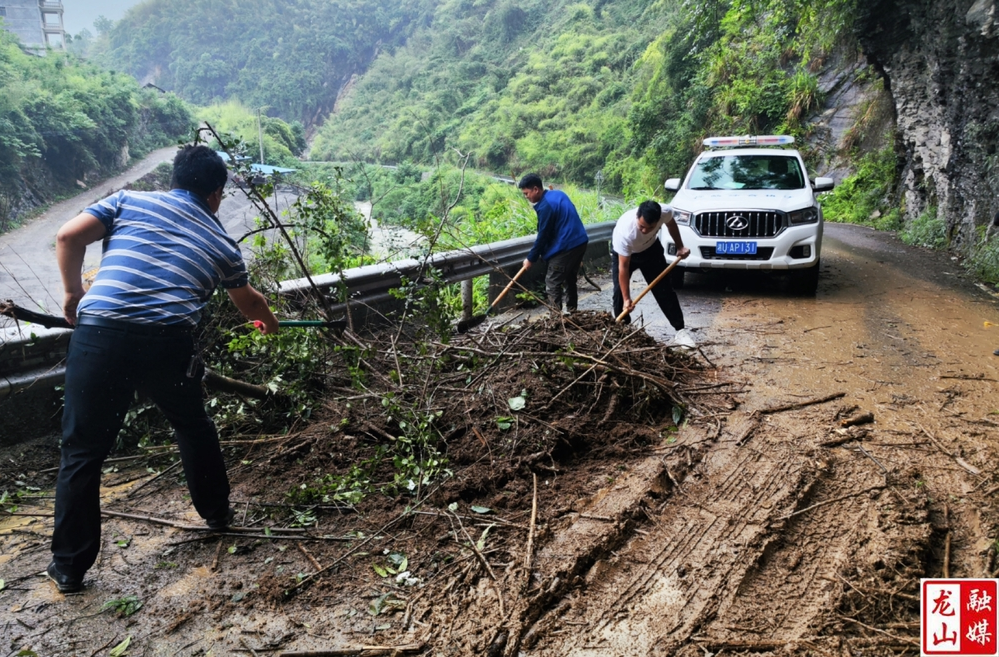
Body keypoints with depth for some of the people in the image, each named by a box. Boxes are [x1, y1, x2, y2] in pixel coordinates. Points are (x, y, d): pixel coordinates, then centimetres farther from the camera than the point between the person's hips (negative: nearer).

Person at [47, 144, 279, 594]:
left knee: (82, 452, 13)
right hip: (167, 342, 0)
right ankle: (216, 512, 43)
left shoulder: (130, 201, 17)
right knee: (192, 425, 27)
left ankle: (69, 566, 22)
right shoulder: (221, 243, 20)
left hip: (99, 335, 0)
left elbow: (68, 236, 5)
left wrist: (72, 293, 20)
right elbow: (249, 302, 35)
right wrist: (269, 322, 57)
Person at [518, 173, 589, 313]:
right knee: (570, 279, 20)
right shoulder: (558, 194, 11)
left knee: (552, 283, -2)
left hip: (566, 247, -10)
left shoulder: (545, 206, -18)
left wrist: (531, 258, -4)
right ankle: (572, 312, 29)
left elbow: (543, 236, -13)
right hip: (580, 242, 10)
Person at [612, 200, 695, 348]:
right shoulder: (625, 231, -43)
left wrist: (680, 247, 3)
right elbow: (623, 267, -35)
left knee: (664, 289, 0)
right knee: (620, 291, -13)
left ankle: (680, 330, 5)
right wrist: (626, 299, -33)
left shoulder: (665, 212, -33)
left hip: (651, 248, 3)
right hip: (623, 251, -2)